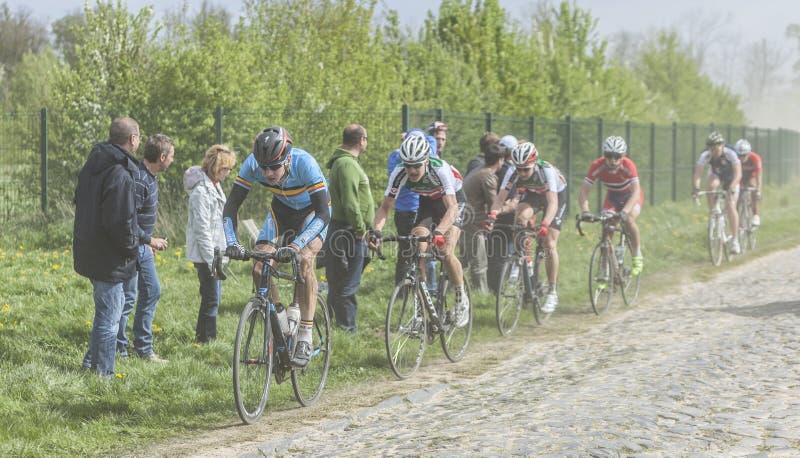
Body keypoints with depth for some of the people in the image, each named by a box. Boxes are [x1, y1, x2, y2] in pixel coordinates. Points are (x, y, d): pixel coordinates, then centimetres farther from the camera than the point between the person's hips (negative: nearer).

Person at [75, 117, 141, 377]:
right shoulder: (120, 175, -23)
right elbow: (119, 222, -27)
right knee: (109, 316, 0)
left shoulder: (91, 166, 7)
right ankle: (102, 373, 7)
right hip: (109, 258, -9)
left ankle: (91, 362, 28)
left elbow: (80, 203, 18)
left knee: (108, 308, 23)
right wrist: (131, 248, -10)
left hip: (88, 252, 9)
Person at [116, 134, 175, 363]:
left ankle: (144, 349, 22)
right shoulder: (138, 180, -24)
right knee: (128, 297, -3)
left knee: (152, 291, 14)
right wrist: (150, 240, -18)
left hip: (142, 247, 10)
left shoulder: (149, 177, 8)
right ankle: (118, 350, 7)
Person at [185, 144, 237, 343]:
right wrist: (212, 260, -21)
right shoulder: (201, 191, -19)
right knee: (211, 299, -7)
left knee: (213, 296, 15)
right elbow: (202, 229, -21)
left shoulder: (215, 185, 12)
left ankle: (202, 336, 23)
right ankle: (206, 339, -1)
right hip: (205, 254, -10)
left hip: (215, 251, 10)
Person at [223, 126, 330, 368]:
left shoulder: (304, 164, -38)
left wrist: (296, 246, -54)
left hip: (313, 211, -4)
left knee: (304, 260, -30)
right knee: (259, 269, -14)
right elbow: (231, 206, -23)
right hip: (282, 209, 4)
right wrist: (232, 243, -40)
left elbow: (323, 214, -41)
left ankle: (305, 339, -24)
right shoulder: (252, 164, -28)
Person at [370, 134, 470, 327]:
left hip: (453, 202, -4)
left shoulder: (440, 170, -38)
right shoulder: (400, 174, -26)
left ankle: (462, 298, -1)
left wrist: (439, 232, -62)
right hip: (427, 204, 4)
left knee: (446, 252, -21)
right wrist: (376, 231, -40)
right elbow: (385, 206, -22)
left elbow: (451, 208, -45)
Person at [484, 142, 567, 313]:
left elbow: (552, 203, -47)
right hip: (531, 195, 3)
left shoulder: (547, 171, -38)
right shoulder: (513, 173, -28)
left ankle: (552, 292, -3)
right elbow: (500, 197, -32)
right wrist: (492, 215, -50)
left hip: (556, 195, -3)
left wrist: (545, 225, -61)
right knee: (520, 217, -30)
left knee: (549, 245, -11)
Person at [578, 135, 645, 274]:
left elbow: (636, 192, -42)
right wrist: (585, 211, -46)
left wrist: (624, 212, -56)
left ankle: (637, 256, -9)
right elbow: (584, 191, -29)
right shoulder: (597, 166, -28)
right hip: (612, 196, 3)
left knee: (629, 219, -29)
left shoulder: (628, 166, -34)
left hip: (631, 196, -2)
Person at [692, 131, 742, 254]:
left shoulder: (730, 154, -34)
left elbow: (738, 174, -42)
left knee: (730, 206, -16)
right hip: (715, 175, 2)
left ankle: (735, 240, -11)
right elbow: (697, 175, -37)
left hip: (730, 178, -2)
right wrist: (695, 188, -55)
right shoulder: (705, 156, -30)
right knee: (711, 185, -35)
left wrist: (732, 189, -58)